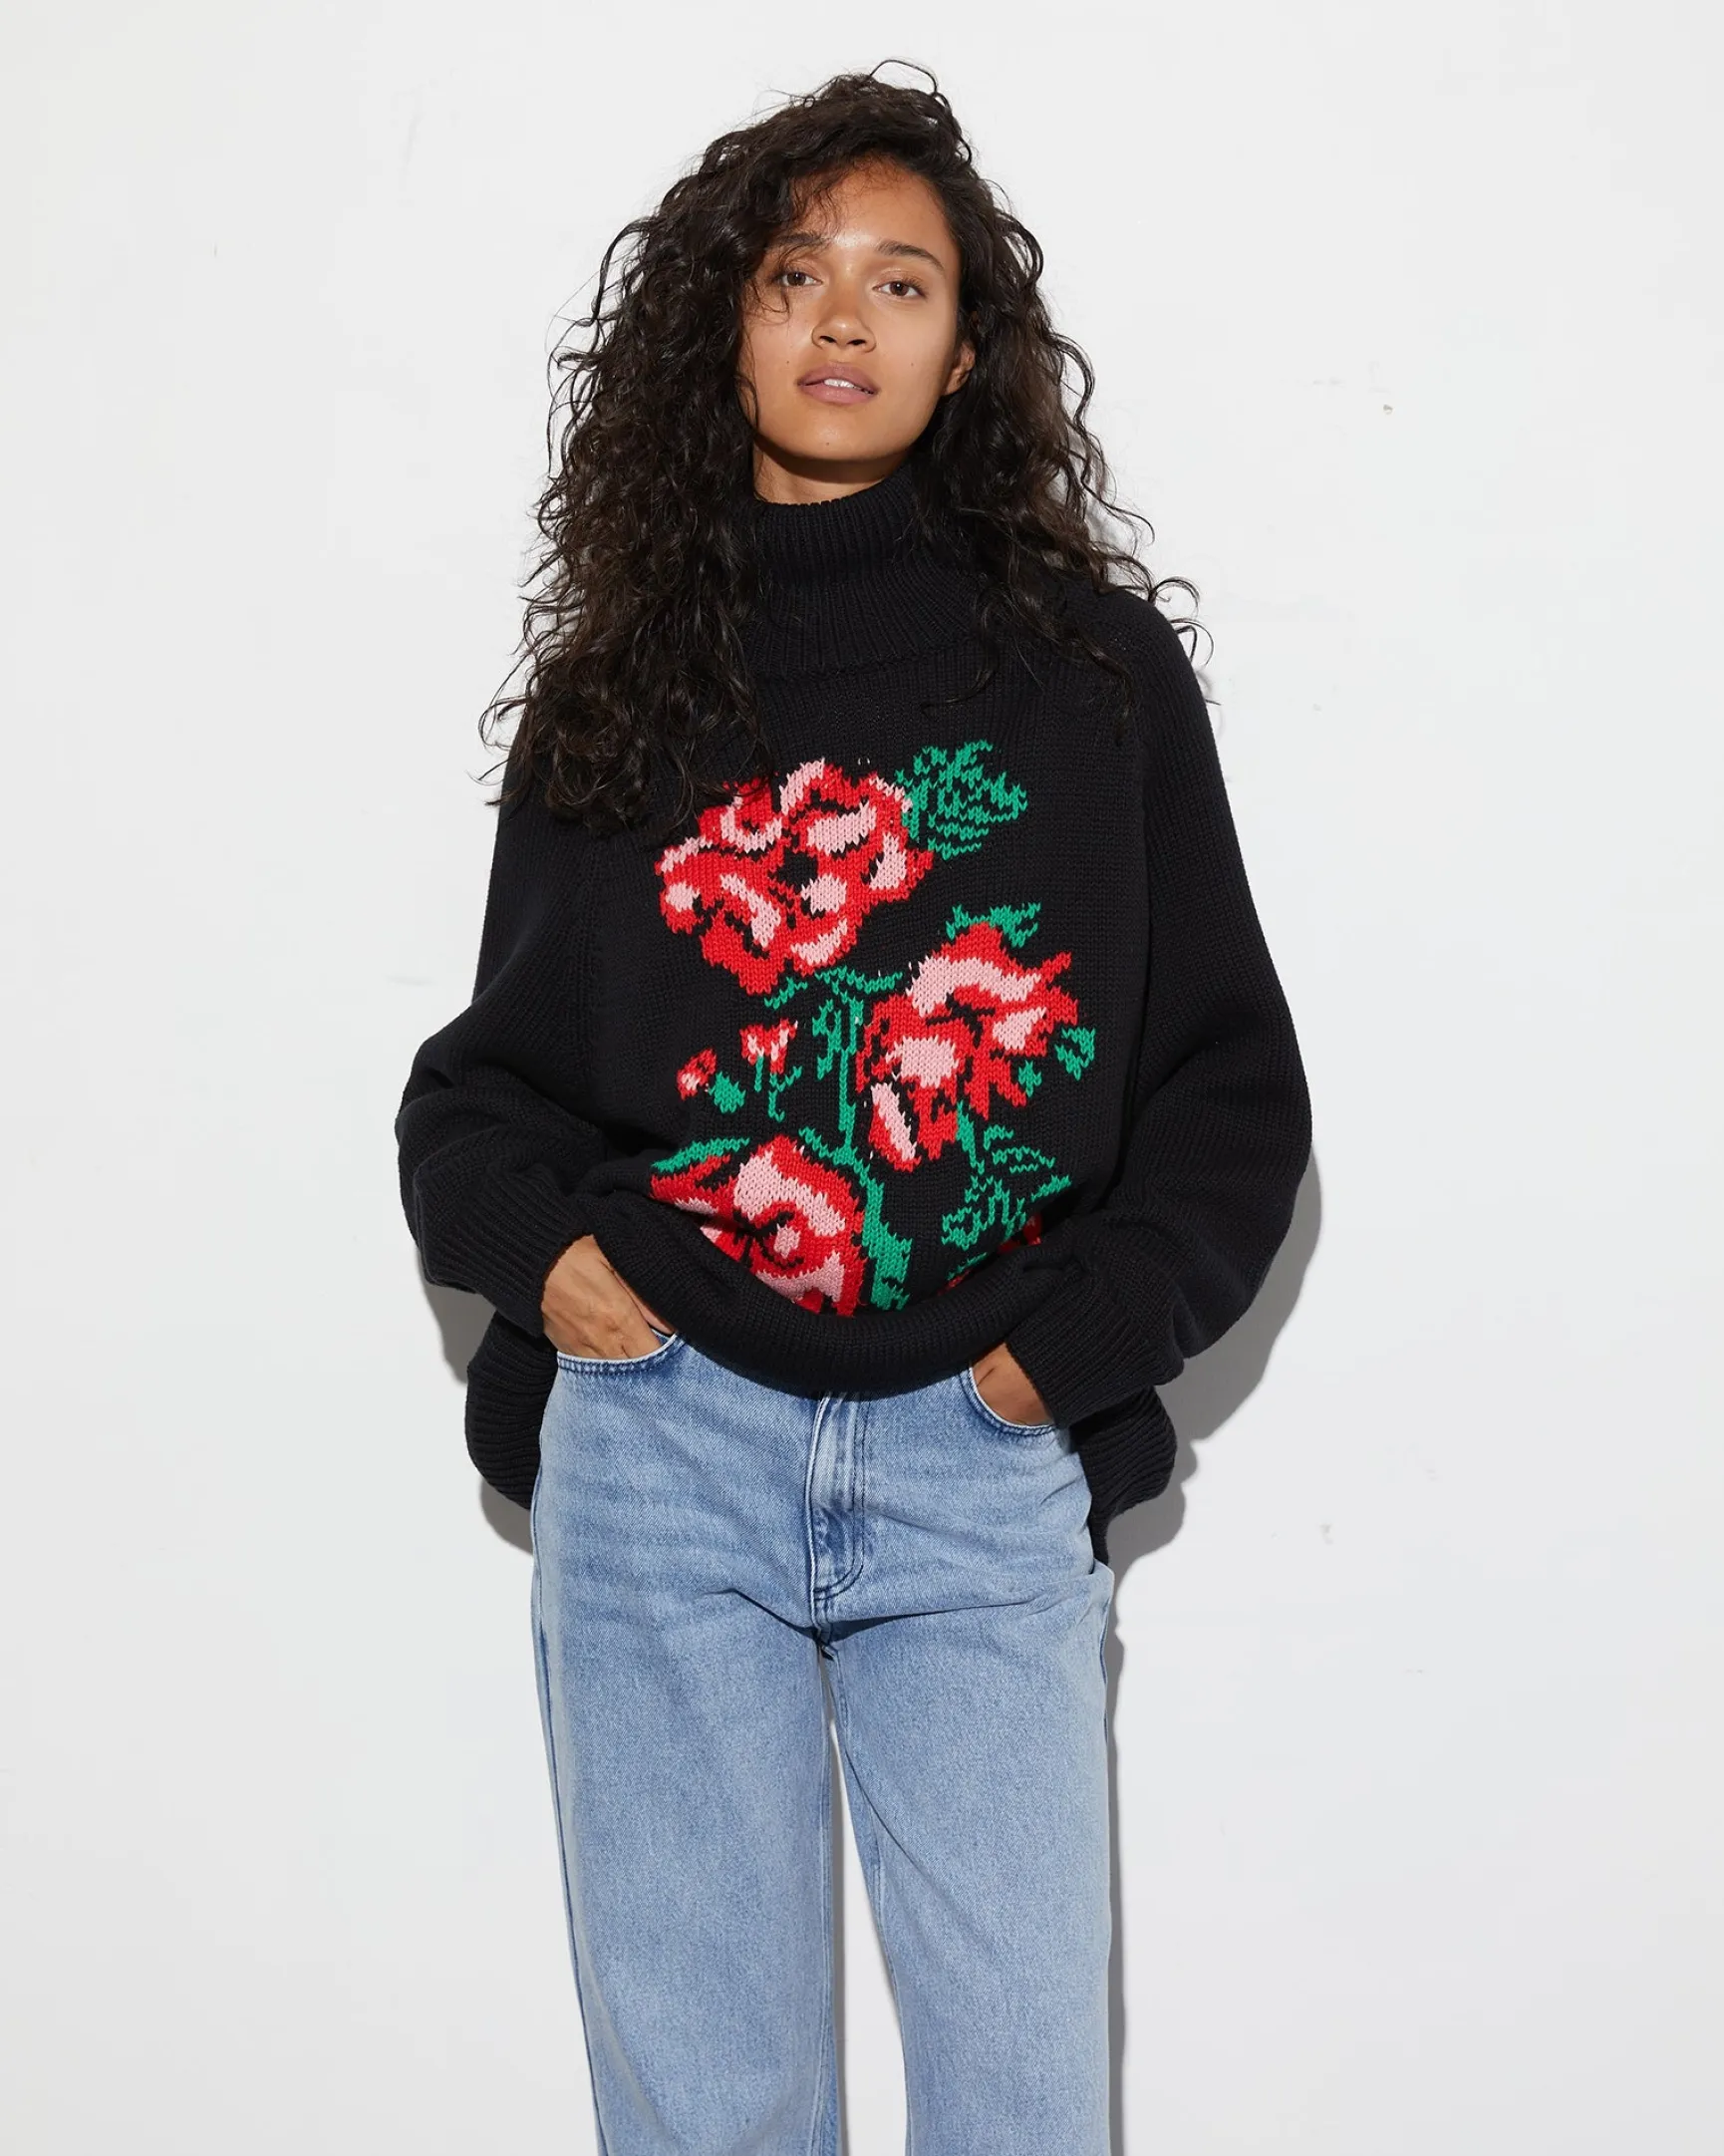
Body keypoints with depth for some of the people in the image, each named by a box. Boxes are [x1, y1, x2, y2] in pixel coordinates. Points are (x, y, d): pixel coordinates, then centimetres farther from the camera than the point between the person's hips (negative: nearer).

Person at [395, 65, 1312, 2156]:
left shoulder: (1091, 665, 7)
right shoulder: (613, 695, 10)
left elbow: (1232, 1085, 7)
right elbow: (488, 1065, 16)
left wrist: (1079, 1341, -6)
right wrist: (530, 1233, -4)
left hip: (985, 1466, -1)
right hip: (659, 1448, 1)